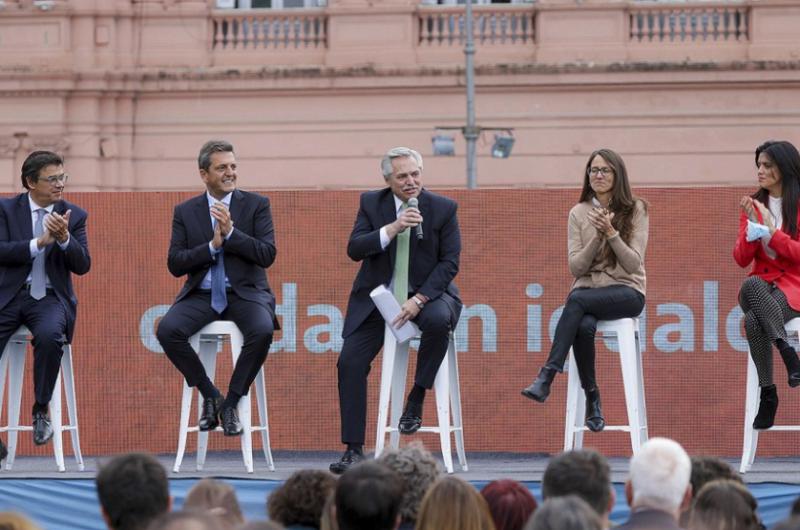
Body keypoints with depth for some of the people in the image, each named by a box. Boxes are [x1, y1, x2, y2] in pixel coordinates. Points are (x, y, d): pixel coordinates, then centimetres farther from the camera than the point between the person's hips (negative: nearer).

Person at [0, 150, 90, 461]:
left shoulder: (74, 216, 7)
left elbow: (82, 266, -1)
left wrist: (64, 238, -19)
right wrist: (40, 242, -19)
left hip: (50, 297, 0)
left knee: (50, 336, -34)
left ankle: (41, 411, -14)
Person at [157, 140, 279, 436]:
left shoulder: (256, 205, 5)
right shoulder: (185, 211, 8)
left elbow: (268, 255, -6)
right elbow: (175, 264, 1)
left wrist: (231, 233, -16)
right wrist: (212, 246, -12)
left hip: (244, 292, -1)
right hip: (201, 295, 1)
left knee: (262, 331, -34)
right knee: (167, 330, -28)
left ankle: (232, 402, -13)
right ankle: (210, 396, -7)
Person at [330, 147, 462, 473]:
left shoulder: (443, 208, -4)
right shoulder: (371, 203, 1)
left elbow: (450, 262, -6)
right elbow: (354, 249, -9)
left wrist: (419, 300, -18)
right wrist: (391, 229, -24)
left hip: (426, 293, -2)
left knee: (439, 319, -37)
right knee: (350, 362, -13)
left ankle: (416, 400, -18)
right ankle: (354, 450, -6)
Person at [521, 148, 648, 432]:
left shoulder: (635, 210, 4)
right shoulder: (579, 213, 10)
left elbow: (633, 263, -4)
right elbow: (575, 267, 3)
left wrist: (611, 232, -18)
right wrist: (597, 236, -12)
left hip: (626, 291, -2)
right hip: (588, 290, 2)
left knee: (577, 299, -34)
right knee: (584, 326, -35)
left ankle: (546, 377, -40)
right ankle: (591, 399, -24)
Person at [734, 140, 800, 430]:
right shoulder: (753, 204, 12)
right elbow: (742, 259, 6)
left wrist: (772, 231, -14)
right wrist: (751, 224, -8)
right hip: (762, 284, 4)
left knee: (753, 320, -36)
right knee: (751, 285, -37)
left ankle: (768, 395, -29)